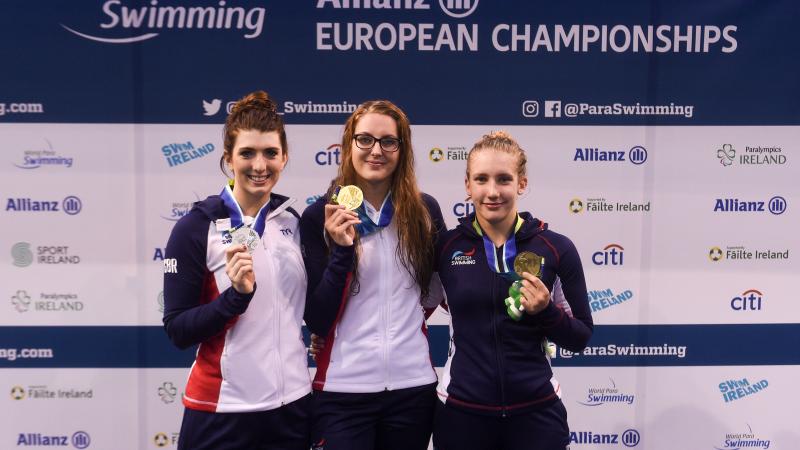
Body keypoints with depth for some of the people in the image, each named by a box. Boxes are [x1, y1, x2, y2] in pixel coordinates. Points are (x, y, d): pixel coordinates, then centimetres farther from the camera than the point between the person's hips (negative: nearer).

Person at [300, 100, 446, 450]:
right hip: (343, 389, -2)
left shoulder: (425, 210, 1)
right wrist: (342, 249, -18)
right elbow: (317, 320, -9)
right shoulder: (320, 216, -5)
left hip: (413, 385, 2)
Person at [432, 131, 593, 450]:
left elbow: (580, 338, 1)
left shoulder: (557, 248, -5)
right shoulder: (445, 247, -3)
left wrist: (546, 311, -16)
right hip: (461, 411, 1)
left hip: (536, 411, 0)